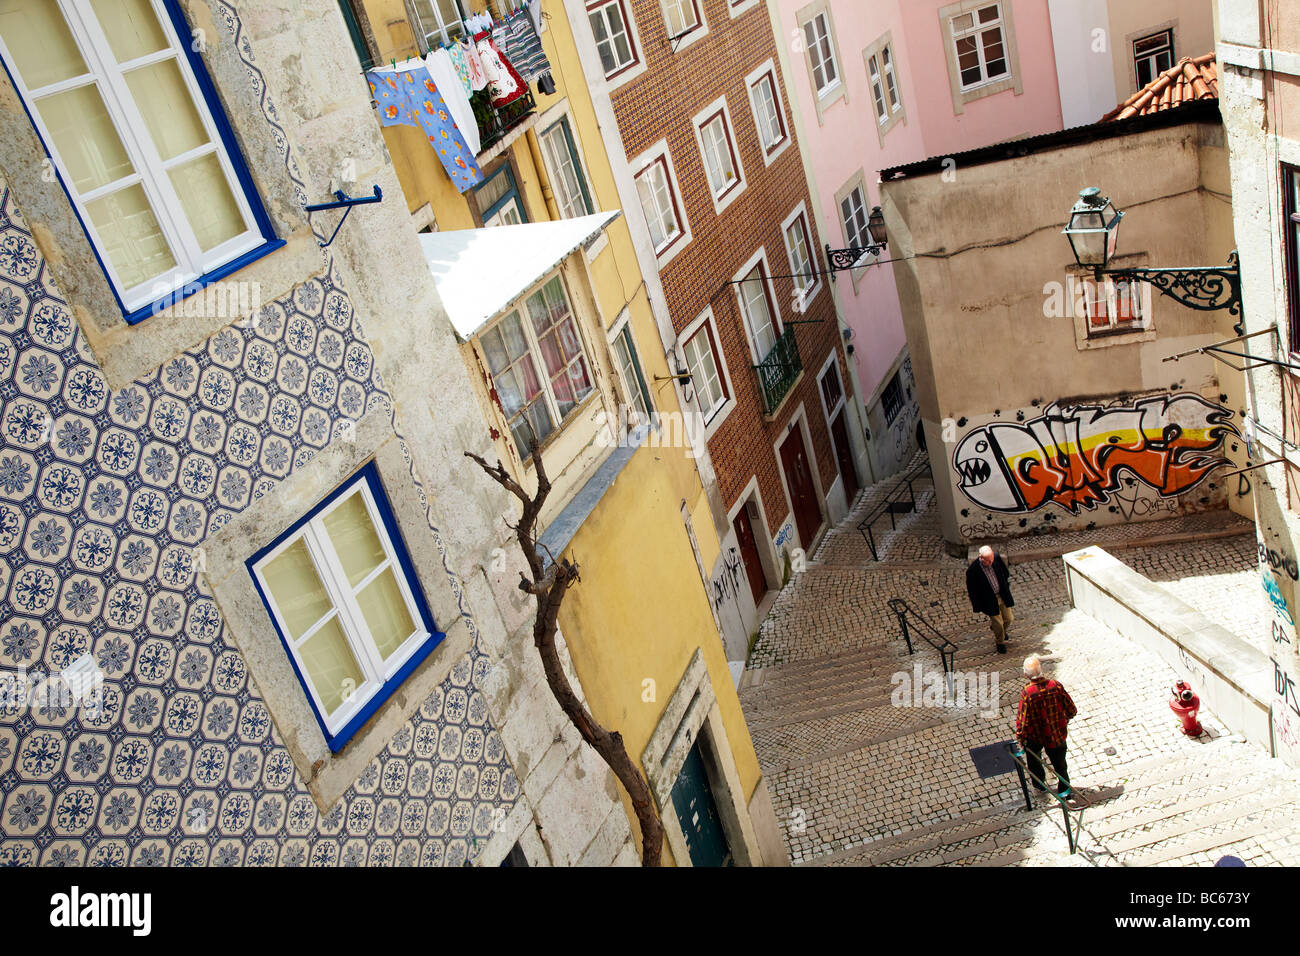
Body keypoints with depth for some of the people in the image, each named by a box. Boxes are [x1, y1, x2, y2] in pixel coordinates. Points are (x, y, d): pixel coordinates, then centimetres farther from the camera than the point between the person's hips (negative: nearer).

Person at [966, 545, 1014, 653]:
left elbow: (1006, 573, 5)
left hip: (1003, 595, 4)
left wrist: (1007, 587, 16)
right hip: (989, 601, -4)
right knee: (998, 622, 8)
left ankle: (1002, 631, 53)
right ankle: (1000, 642, 38)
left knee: (1008, 619, 17)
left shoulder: (997, 558, -18)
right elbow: (971, 591, -16)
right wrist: (977, 607, -8)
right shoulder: (972, 571, -30)